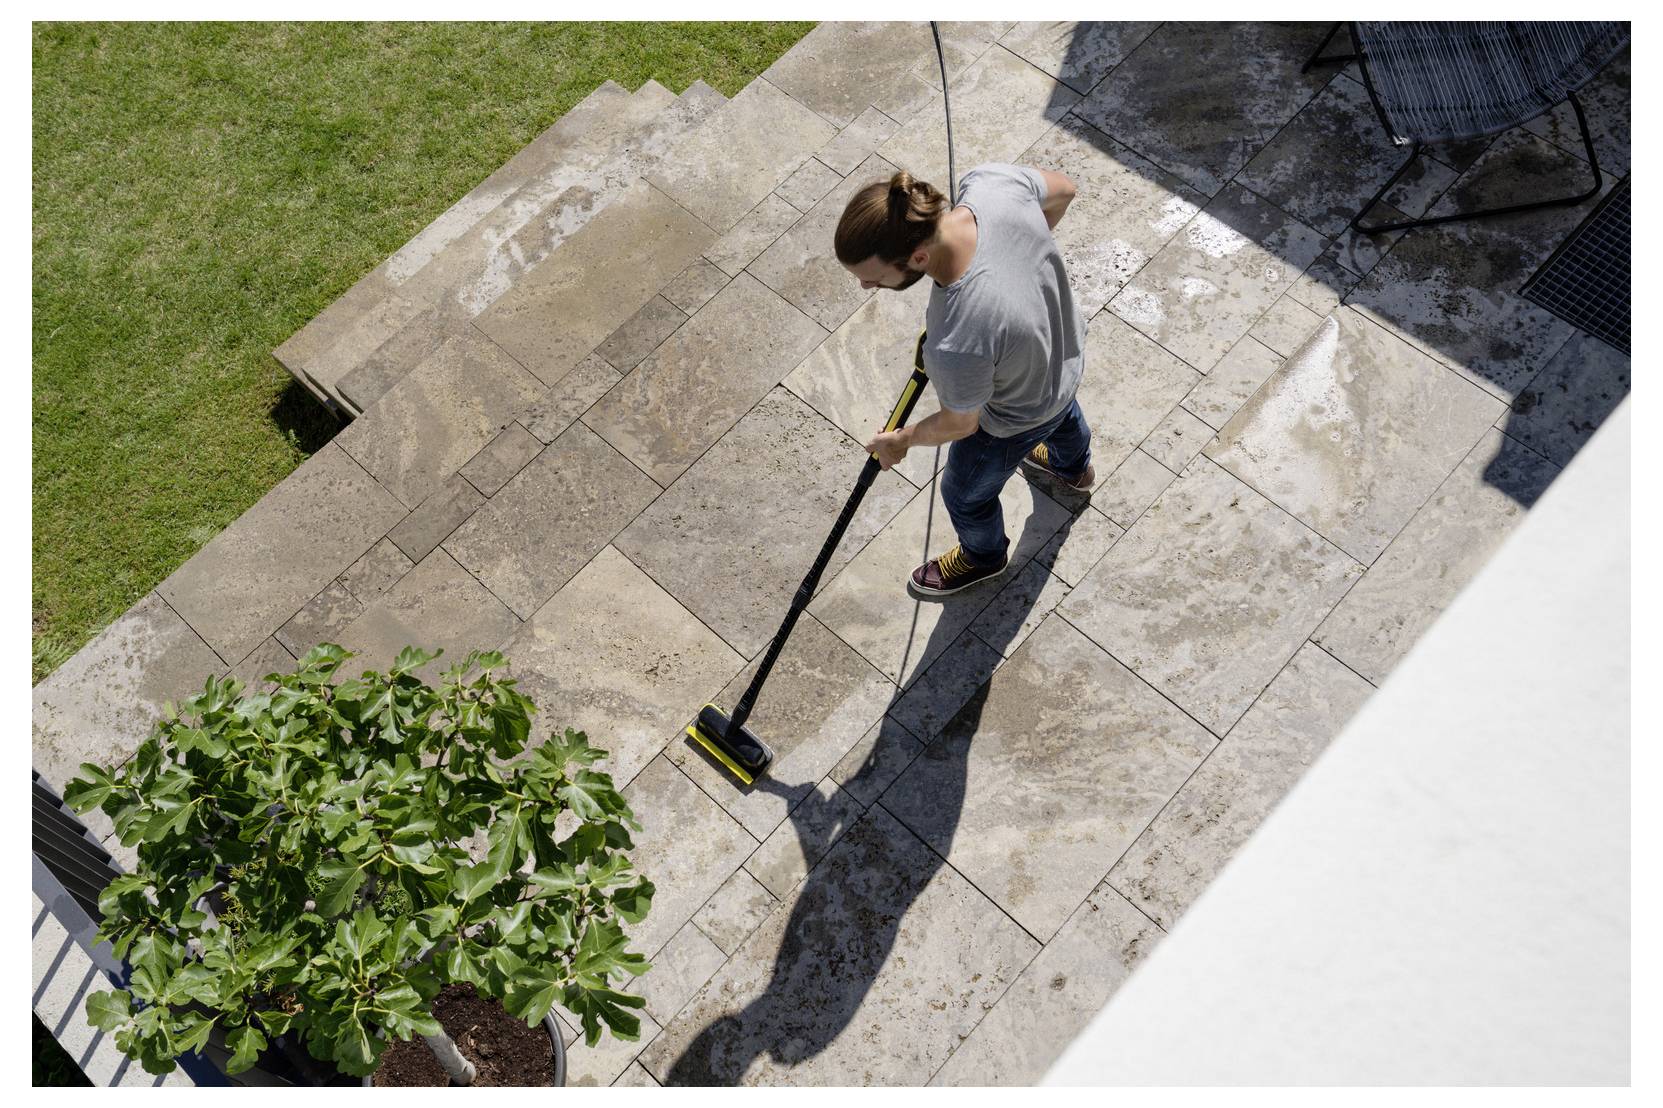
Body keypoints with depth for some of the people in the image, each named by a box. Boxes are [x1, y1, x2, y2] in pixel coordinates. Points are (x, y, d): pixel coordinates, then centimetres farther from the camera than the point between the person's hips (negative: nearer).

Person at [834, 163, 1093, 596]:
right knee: (1062, 411, 43)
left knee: (966, 495, 29)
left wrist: (899, 441, -4)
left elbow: (959, 424, -25)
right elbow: (1062, 190, -10)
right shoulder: (990, 181, -35)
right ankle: (1075, 466, 79)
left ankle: (984, 556, 65)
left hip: (1018, 420, -6)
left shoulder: (956, 346, -49)